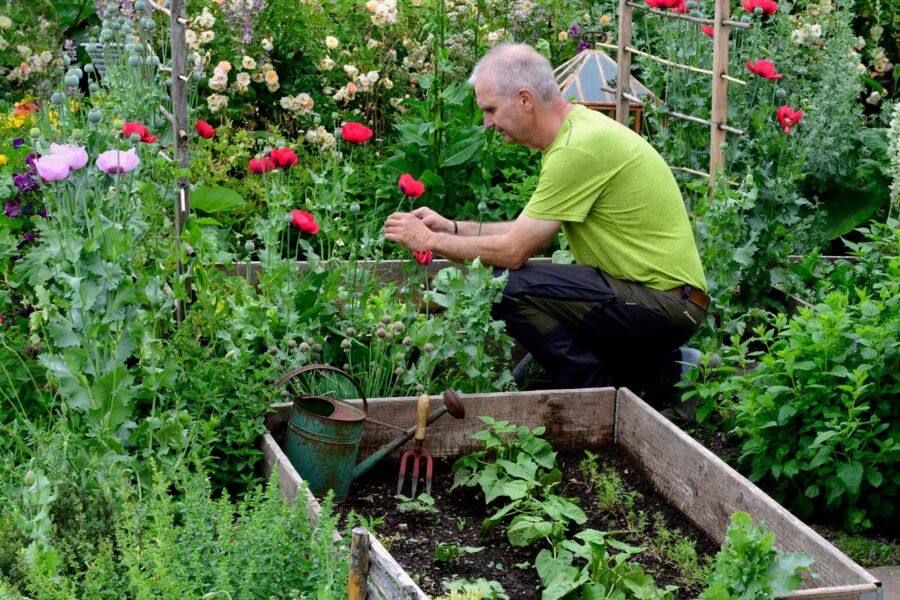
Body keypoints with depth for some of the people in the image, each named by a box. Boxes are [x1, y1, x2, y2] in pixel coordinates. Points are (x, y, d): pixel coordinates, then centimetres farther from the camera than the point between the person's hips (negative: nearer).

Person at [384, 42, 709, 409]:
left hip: (664, 303, -10)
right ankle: (655, 368, 12)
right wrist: (452, 227, 16)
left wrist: (431, 241, -5)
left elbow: (514, 251, -17)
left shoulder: (578, 148, -20)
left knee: (511, 288, -19)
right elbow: (531, 233, 20)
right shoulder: (576, 127, 11)